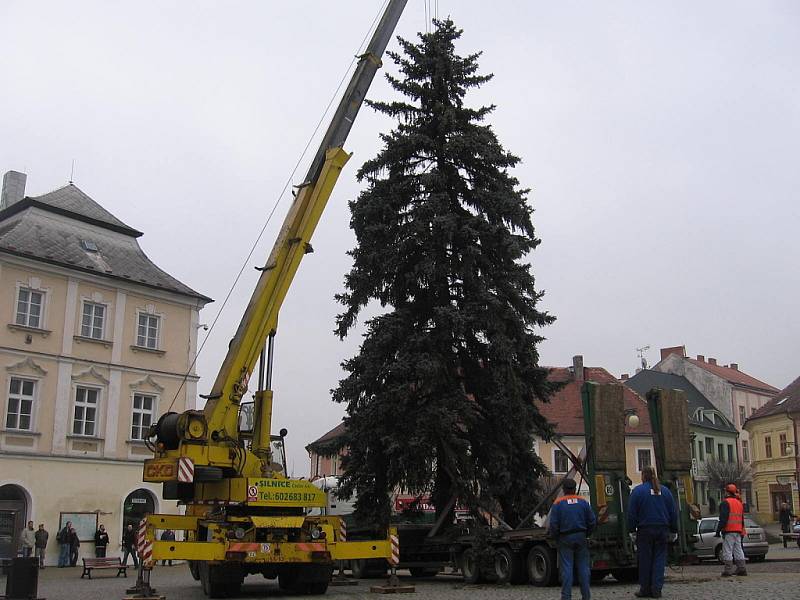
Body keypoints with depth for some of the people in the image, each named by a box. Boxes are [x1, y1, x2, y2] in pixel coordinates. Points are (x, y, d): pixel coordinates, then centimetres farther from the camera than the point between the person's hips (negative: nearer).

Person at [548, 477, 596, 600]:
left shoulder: (558, 503, -6)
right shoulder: (583, 502, 3)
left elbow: (553, 524, -9)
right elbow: (592, 521, 4)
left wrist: (555, 537, 7)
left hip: (565, 539, -2)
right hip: (581, 537, 2)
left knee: (566, 568, -1)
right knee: (583, 567, 8)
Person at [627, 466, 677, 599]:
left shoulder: (637, 491, -4)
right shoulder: (665, 491, 9)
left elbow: (632, 513, -7)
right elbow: (673, 512, 11)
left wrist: (632, 530, -1)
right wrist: (674, 531, 16)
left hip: (645, 530, -3)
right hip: (662, 530, 3)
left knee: (645, 559, 3)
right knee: (659, 559, 5)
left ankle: (645, 589, 6)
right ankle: (656, 589, -1)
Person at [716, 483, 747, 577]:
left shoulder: (725, 503, -11)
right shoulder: (739, 503, 18)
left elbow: (723, 518, -18)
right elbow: (742, 519, 23)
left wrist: (718, 530, -15)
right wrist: (742, 531, 28)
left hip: (729, 531, -8)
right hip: (738, 531, 8)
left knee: (727, 551, -6)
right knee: (738, 550, 12)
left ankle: (728, 570, -7)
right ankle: (741, 569, 13)